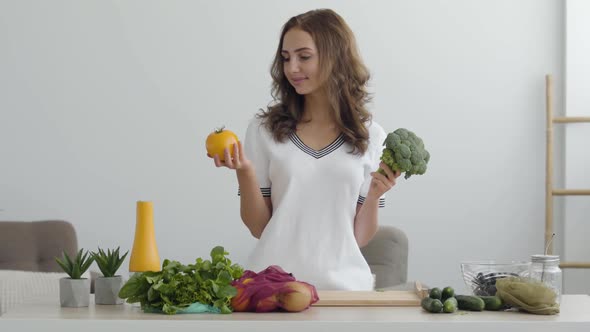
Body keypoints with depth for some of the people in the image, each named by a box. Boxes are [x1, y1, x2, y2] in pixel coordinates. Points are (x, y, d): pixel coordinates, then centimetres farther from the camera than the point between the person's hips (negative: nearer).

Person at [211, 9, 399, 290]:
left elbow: (360, 238, 8)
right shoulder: (264, 129, 5)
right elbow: (258, 227, 4)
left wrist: (374, 195, -8)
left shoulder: (369, 136, 6)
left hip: (342, 280, 0)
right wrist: (244, 172, -9)